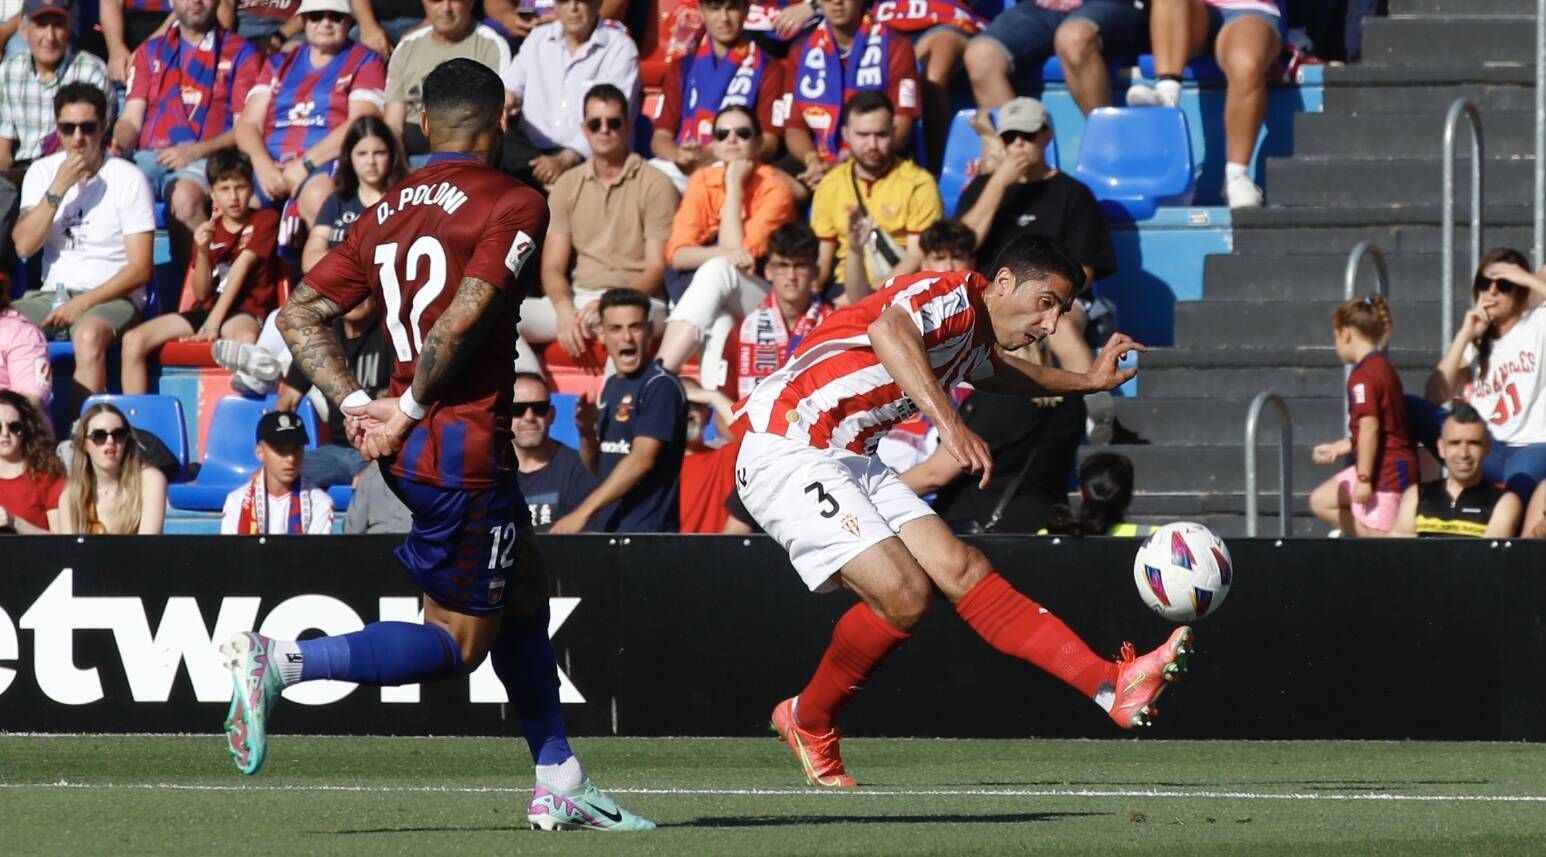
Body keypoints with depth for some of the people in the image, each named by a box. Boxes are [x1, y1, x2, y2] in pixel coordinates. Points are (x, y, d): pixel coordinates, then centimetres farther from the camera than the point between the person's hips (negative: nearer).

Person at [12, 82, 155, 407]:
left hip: (110, 297, -4)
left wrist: (84, 302, -16)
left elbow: (140, 268, -7)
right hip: (51, 295, 4)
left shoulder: (127, 178, -4)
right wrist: (58, 188, -13)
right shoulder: (42, 172, 8)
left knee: (88, 335, -38)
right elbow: (24, 245, -5)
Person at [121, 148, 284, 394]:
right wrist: (202, 252, -12)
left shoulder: (265, 220, 2)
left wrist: (214, 321, -17)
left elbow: (240, 268, -8)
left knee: (245, 337, -42)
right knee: (133, 341, -14)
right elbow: (201, 293, 7)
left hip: (245, 311, -5)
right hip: (206, 308, 5)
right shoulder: (208, 230, 12)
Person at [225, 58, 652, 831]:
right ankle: (277, 663, -16)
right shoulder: (513, 203, -8)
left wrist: (357, 404, 3)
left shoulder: (388, 215, 11)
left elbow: (300, 315, 7)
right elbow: (467, 311, -22)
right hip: (465, 443, -8)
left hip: (414, 448, 8)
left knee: (525, 593, 21)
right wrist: (411, 411, -13)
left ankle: (559, 785, 23)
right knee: (457, 643, -1)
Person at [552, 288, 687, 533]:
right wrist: (586, 433, -2)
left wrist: (583, 512, -22)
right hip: (605, 527, 8)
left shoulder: (661, 386, -9)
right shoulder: (611, 386, 16)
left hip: (646, 531, -8)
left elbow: (642, 458, -19)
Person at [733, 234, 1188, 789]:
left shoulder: (976, 344, 17)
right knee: (904, 594, -18)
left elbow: (1004, 372, 45)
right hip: (786, 450, -9)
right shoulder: (952, 296, -13)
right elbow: (888, 330, -38)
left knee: (962, 571, -2)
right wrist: (950, 425, -48)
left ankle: (1111, 686, -8)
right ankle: (809, 722, 3)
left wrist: (1089, 381, 42)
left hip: (849, 462, 9)